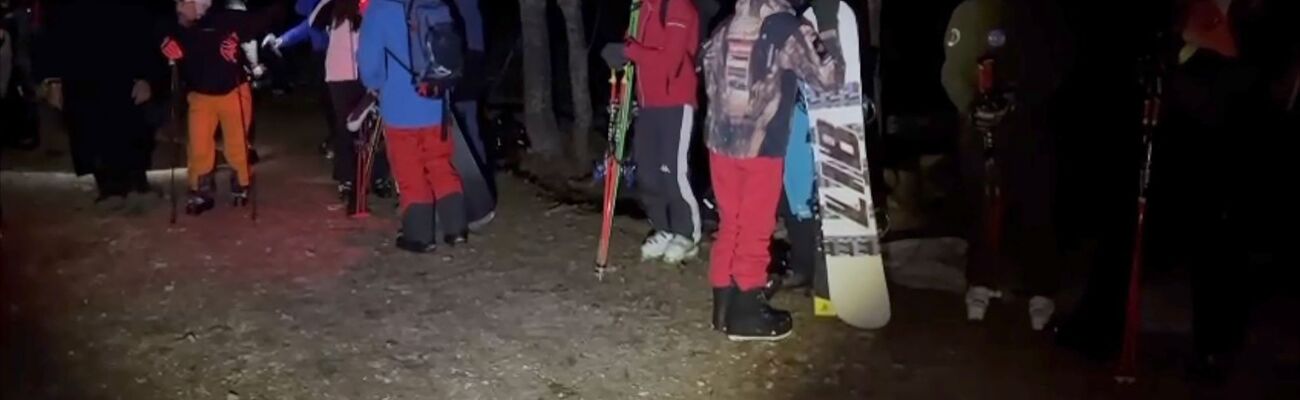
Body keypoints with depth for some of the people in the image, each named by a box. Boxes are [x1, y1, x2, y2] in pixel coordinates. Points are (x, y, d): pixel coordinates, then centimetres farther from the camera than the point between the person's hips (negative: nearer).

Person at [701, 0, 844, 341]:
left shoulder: (725, 28, 7)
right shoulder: (788, 30, -11)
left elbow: (710, 74, 14)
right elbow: (828, 78, -11)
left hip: (722, 141, 6)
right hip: (761, 145, -6)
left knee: (730, 224, 16)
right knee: (755, 229, 6)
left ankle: (724, 304, 24)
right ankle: (746, 312, 14)